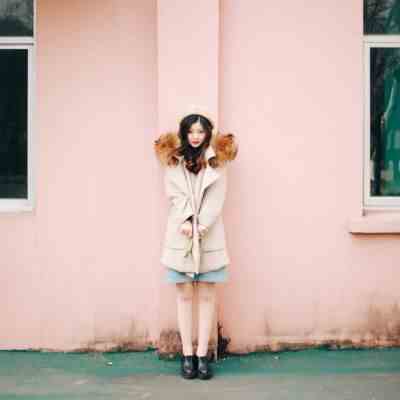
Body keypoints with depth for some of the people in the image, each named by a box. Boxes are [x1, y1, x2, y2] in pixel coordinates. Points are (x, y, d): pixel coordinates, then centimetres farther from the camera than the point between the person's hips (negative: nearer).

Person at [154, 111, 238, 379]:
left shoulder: (217, 161, 6)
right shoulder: (173, 161, 8)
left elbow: (216, 199, -2)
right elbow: (175, 196, 0)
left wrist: (200, 226, -12)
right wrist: (187, 222, -14)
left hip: (210, 235, 0)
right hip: (180, 234, 0)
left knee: (207, 295, -1)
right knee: (185, 295, 2)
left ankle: (202, 354, 4)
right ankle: (187, 354, 6)